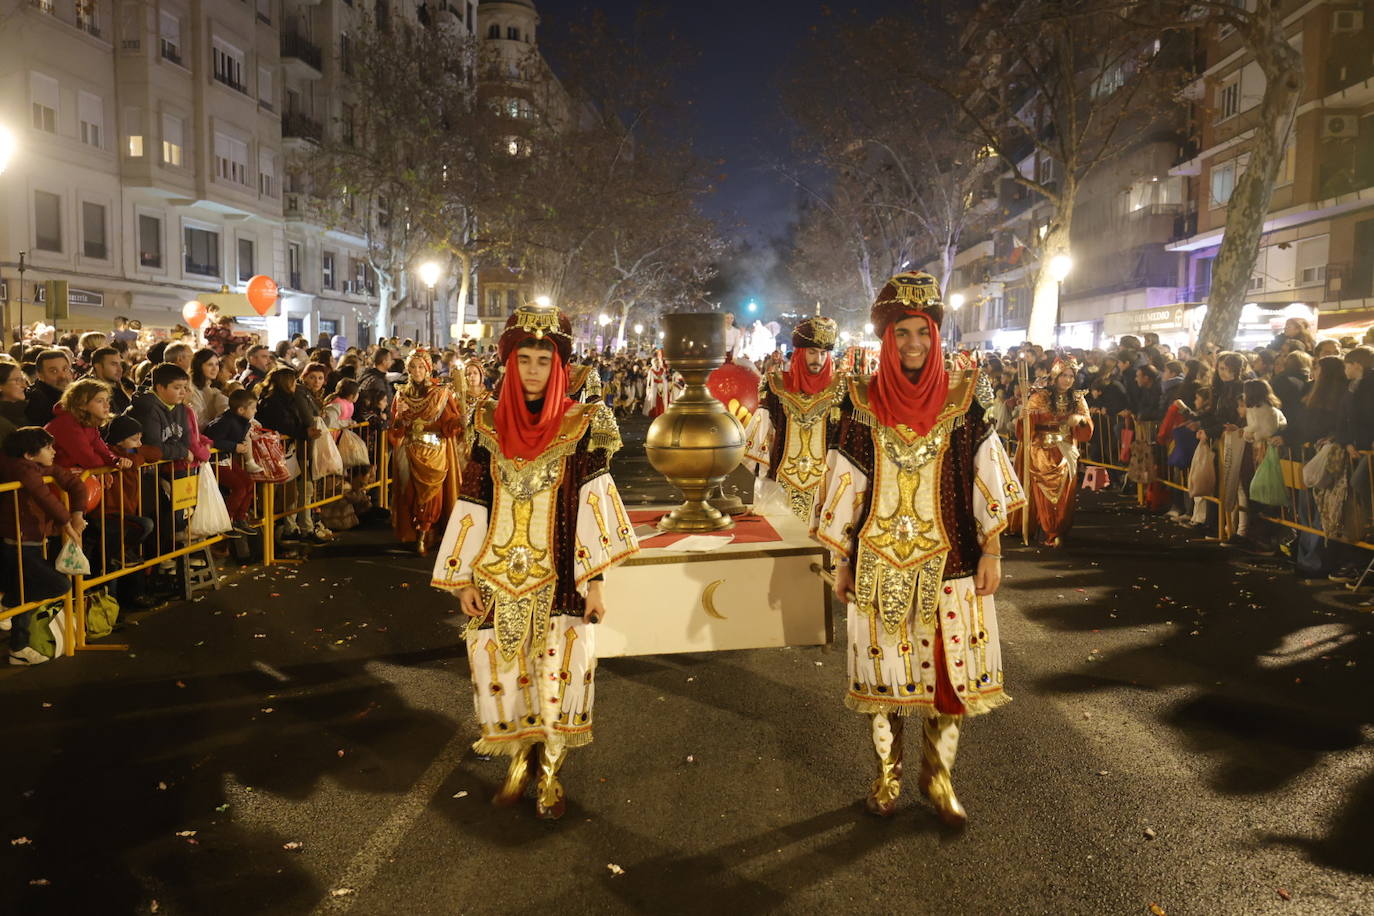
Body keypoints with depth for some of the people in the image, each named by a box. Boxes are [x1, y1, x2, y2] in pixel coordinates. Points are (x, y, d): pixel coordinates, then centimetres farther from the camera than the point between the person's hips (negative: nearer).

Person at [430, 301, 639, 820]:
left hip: (556, 574, -2)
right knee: (500, 665, 6)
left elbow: (593, 505, -7)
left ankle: (550, 769, 18)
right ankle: (519, 758, 28)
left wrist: (594, 580, -11)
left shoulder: (581, 426, -4)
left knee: (559, 667, -4)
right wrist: (463, 578, 3)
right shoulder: (489, 425, 4)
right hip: (498, 573, 3)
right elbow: (472, 504, 5)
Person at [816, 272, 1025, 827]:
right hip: (880, 559, 0)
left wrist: (991, 552, -2)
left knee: (948, 666, 6)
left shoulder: (963, 396, 0)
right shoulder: (862, 401, -1)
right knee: (884, 669, 8)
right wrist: (842, 563, 3)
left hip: (948, 558, 0)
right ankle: (887, 774, 26)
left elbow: (984, 478, 1)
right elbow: (845, 485, 2)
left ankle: (937, 776, 25)